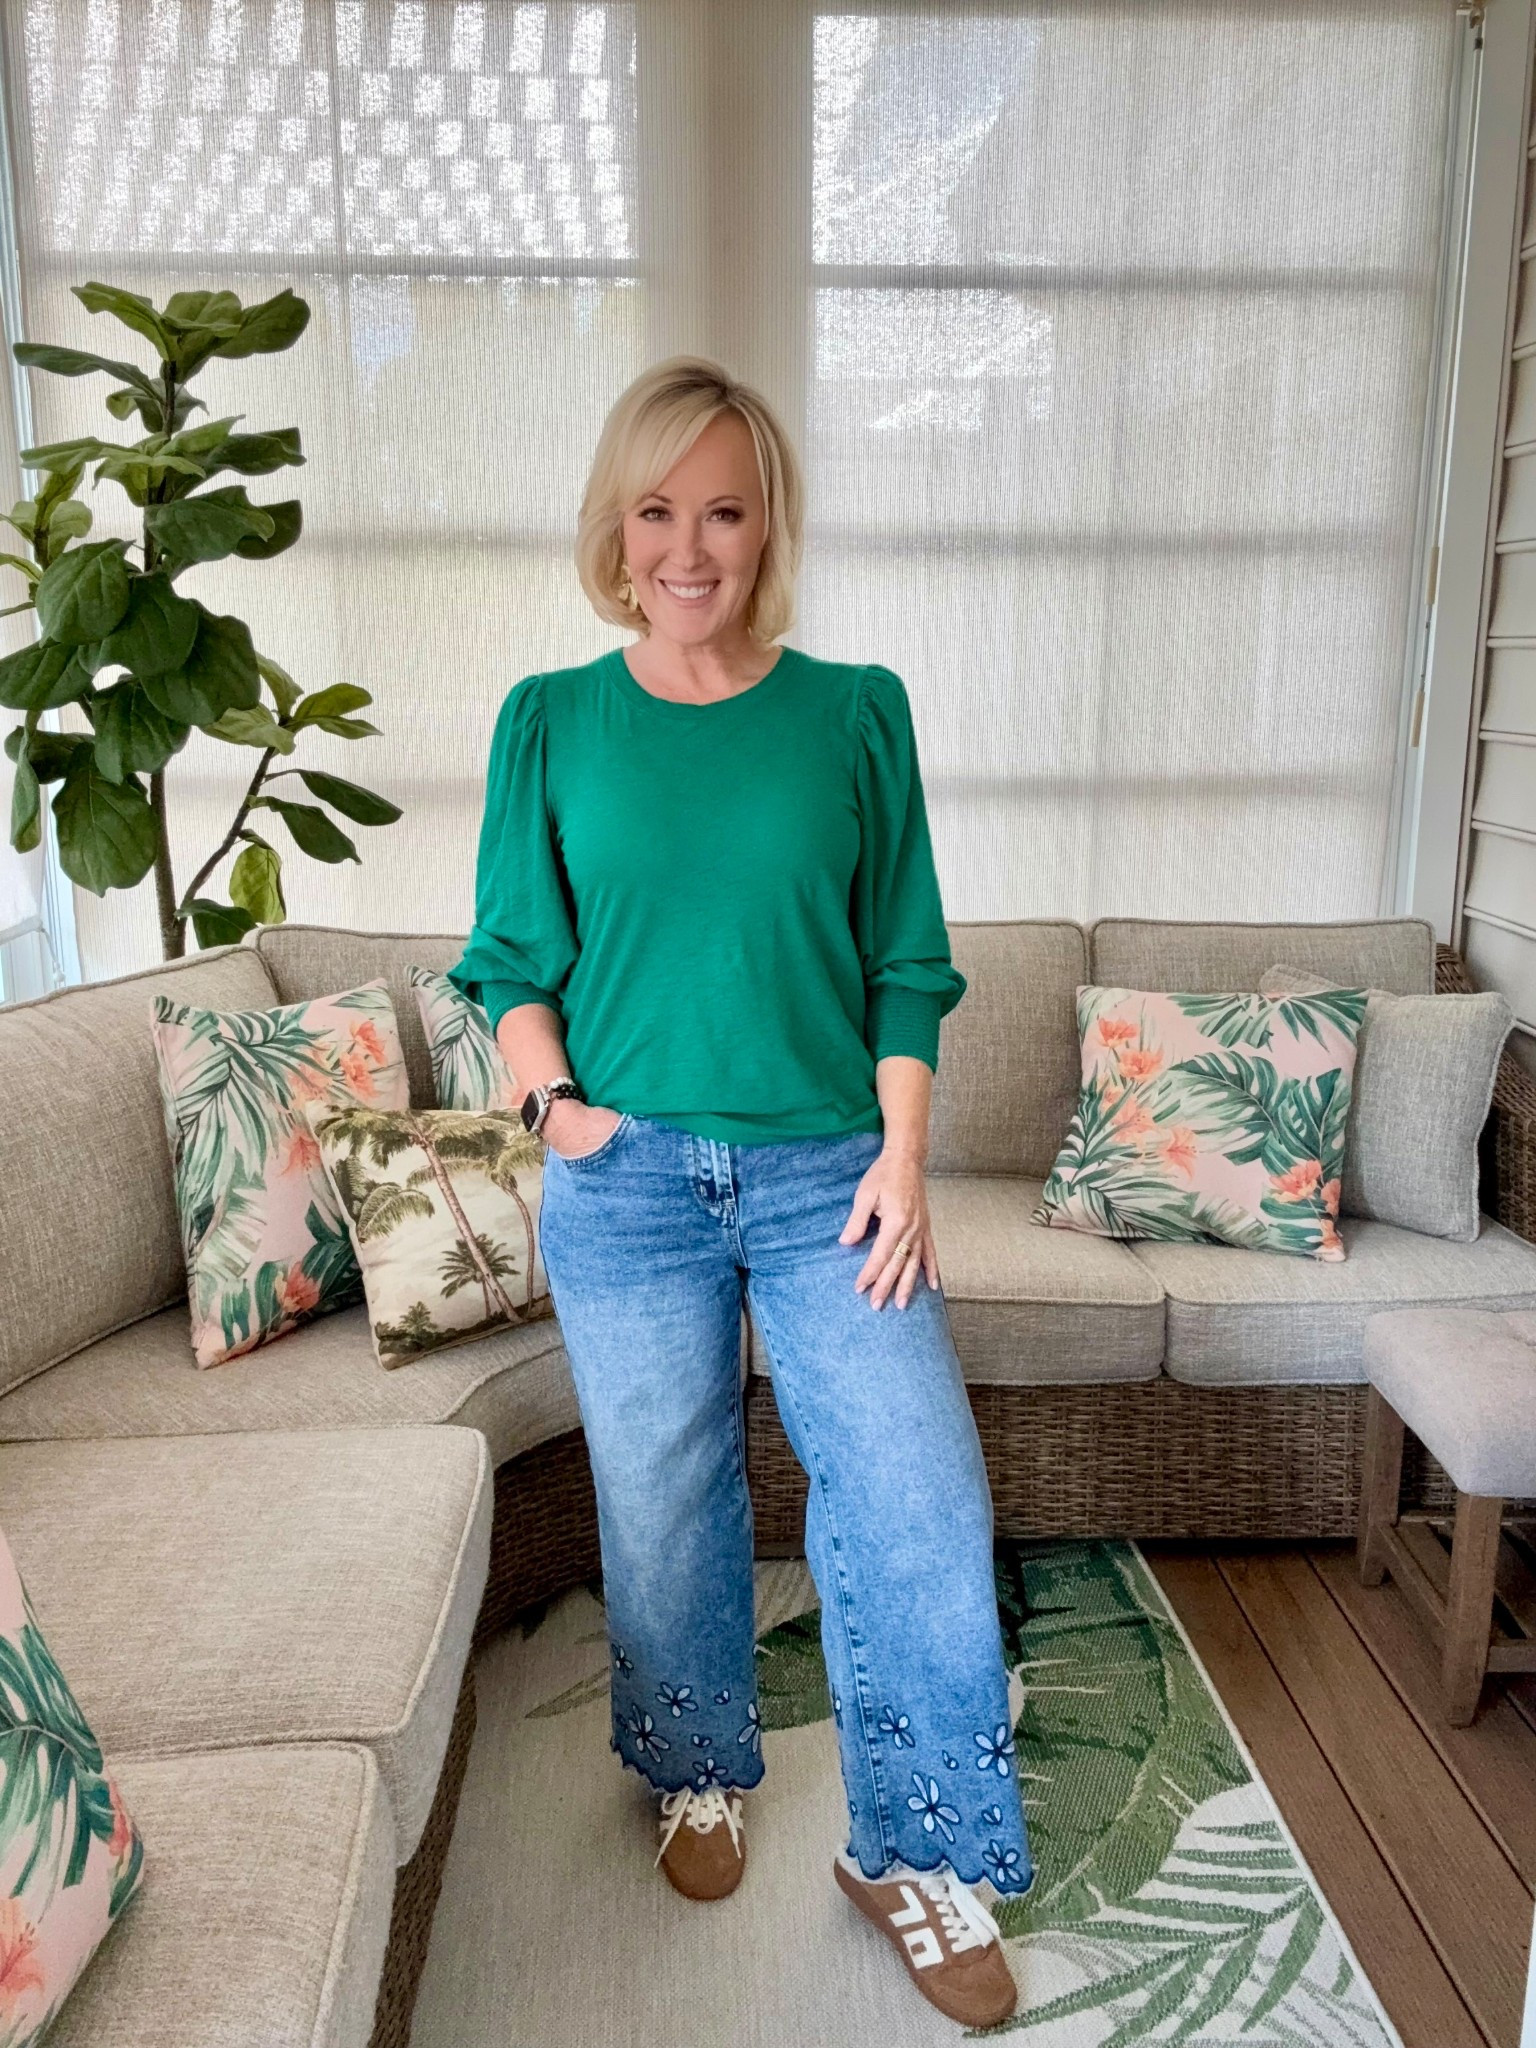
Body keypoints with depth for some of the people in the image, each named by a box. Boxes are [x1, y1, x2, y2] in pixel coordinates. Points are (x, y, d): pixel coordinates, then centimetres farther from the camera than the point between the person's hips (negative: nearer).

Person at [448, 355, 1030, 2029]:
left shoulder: (856, 712, 1)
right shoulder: (550, 721, 2)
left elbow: (904, 965, 2)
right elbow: (513, 960, 6)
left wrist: (903, 1153, -6)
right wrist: (554, 1099, -9)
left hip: (827, 1172, 0)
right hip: (626, 1183, 1)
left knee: (919, 1501, -2)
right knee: (663, 1507, 13)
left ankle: (911, 1849, 22)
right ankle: (697, 1777, 41)